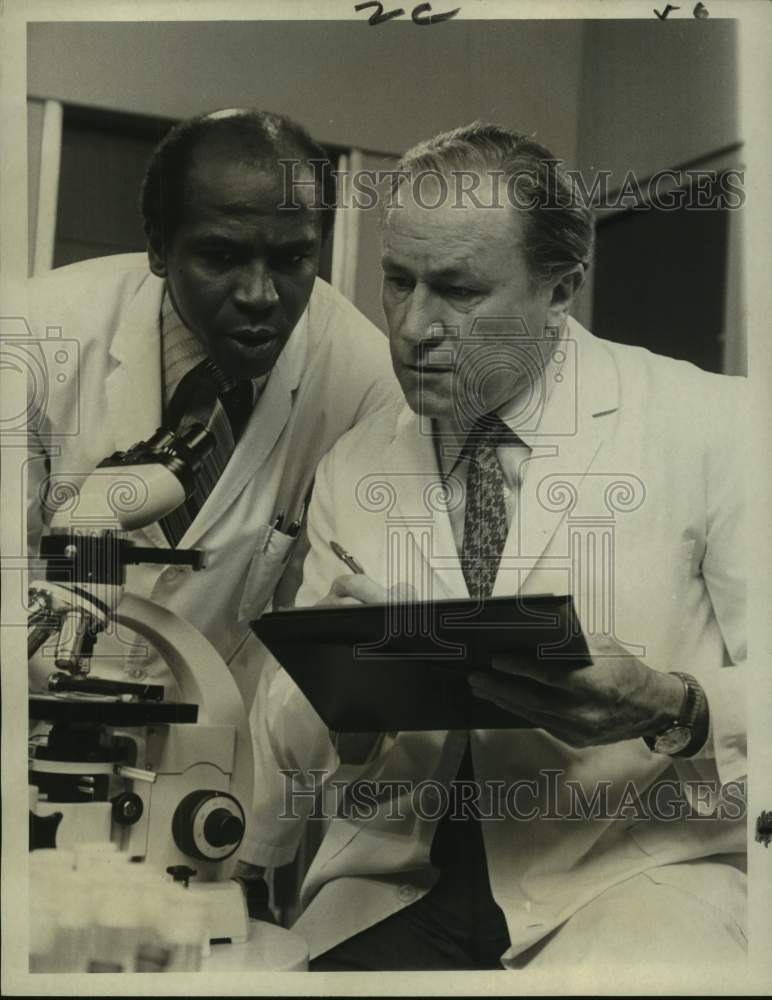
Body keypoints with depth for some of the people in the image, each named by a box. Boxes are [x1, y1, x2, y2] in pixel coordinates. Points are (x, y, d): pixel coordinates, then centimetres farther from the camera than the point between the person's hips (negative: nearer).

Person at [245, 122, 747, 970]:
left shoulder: (712, 427, -1)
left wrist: (673, 709, -22)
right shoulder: (350, 468, 9)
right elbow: (288, 737, 9)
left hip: (639, 870, -2)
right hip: (397, 882, 3)